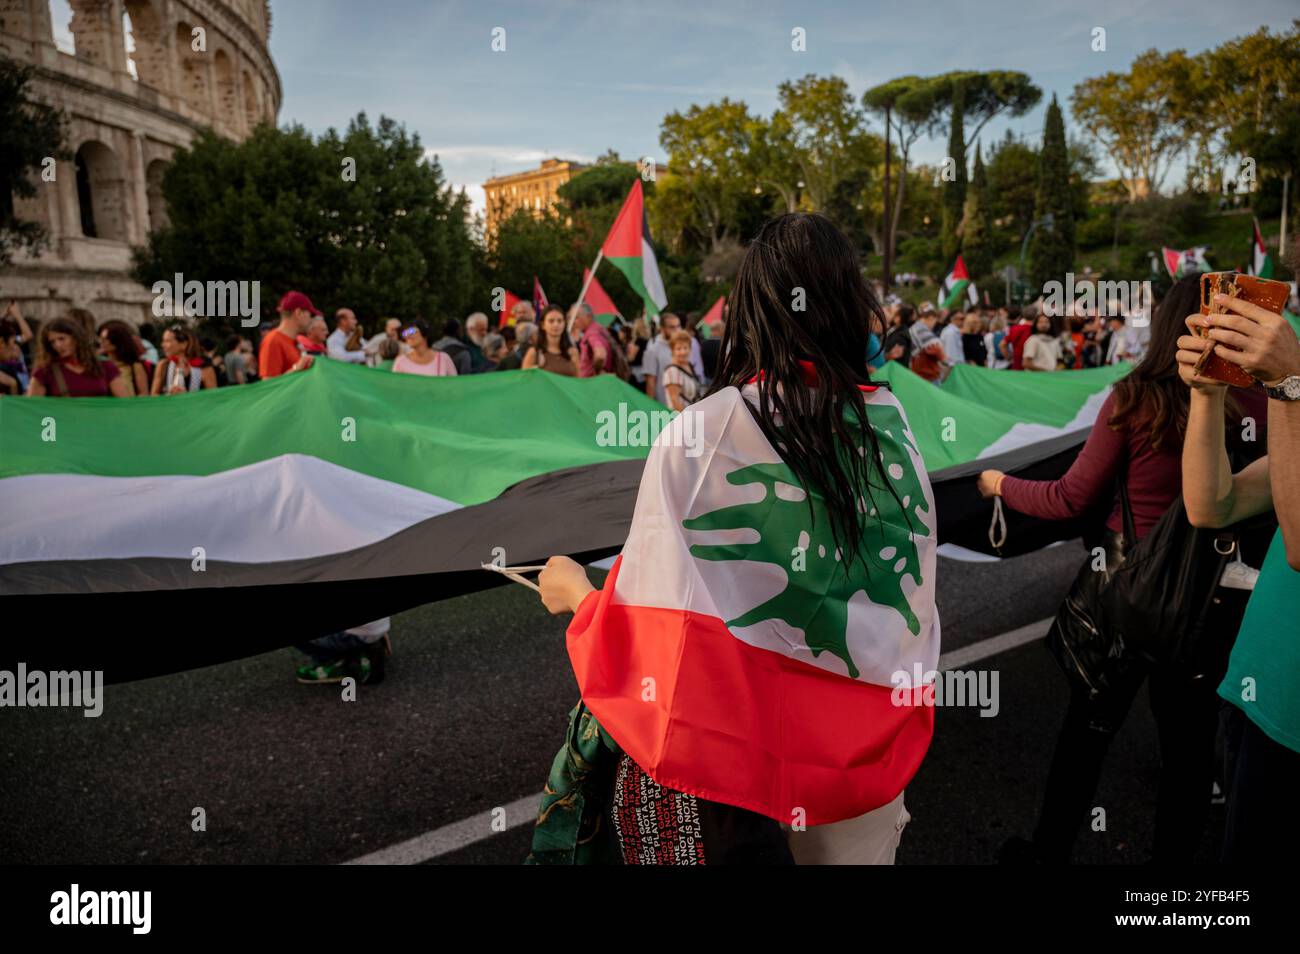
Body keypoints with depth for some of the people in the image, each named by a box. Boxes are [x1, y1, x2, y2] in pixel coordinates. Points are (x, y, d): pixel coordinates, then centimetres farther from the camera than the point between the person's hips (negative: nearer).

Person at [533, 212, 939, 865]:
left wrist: (576, 592, 6)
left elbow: (648, 631, -14)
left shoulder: (696, 434, -18)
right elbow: (911, 613, 3)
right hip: (870, 747, 4)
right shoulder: (895, 428, -8)